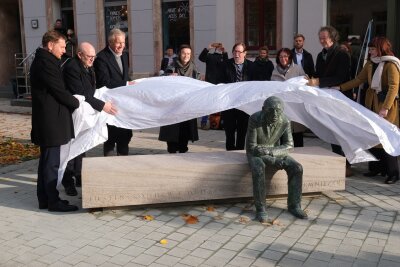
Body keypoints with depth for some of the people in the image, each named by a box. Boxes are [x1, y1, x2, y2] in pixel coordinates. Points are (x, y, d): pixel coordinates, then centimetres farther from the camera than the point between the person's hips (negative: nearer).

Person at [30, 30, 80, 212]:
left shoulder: (41, 61, 16)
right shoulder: (46, 62, -16)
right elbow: (59, 91, -17)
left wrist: (72, 102, 10)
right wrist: (76, 103, -2)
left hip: (46, 120, 11)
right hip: (50, 122, -11)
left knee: (46, 161, 15)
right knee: (51, 162, -3)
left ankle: (44, 199, 24)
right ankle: (53, 201, 5)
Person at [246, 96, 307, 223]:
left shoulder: (285, 122, -16)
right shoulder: (255, 119, -27)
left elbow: (288, 145, -10)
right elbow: (251, 147, -24)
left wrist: (271, 152, -28)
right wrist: (271, 159, -31)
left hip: (274, 153, 4)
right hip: (255, 153, -4)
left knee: (296, 168, -19)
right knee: (259, 169, -37)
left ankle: (294, 205, -7)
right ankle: (260, 208, -25)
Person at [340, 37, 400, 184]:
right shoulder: (370, 63, 12)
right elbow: (359, 80, 16)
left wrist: (386, 108, -29)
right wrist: (340, 88, 8)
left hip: (387, 104, -7)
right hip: (372, 103, 7)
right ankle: (377, 167, 20)